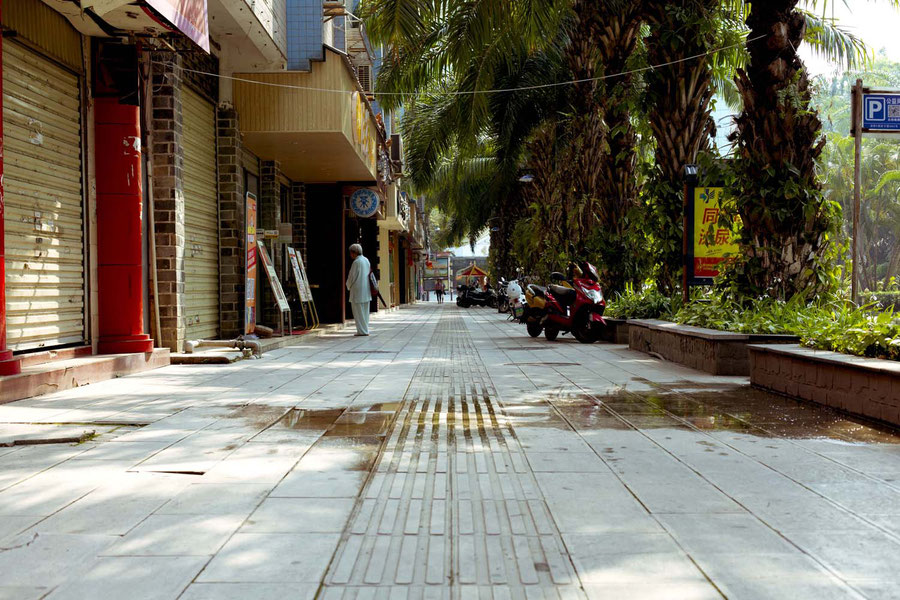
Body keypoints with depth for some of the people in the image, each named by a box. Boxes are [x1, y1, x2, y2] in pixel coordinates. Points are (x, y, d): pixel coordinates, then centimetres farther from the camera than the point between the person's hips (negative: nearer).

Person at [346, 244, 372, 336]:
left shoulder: (356, 262, -15)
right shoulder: (366, 260, 9)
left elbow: (351, 277, -12)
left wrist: (348, 287, 7)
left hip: (357, 290, -8)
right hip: (366, 290, 8)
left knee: (358, 311, -2)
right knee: (365, 311, 14)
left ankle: (362, 330, -1)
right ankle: (365, 329, 18)